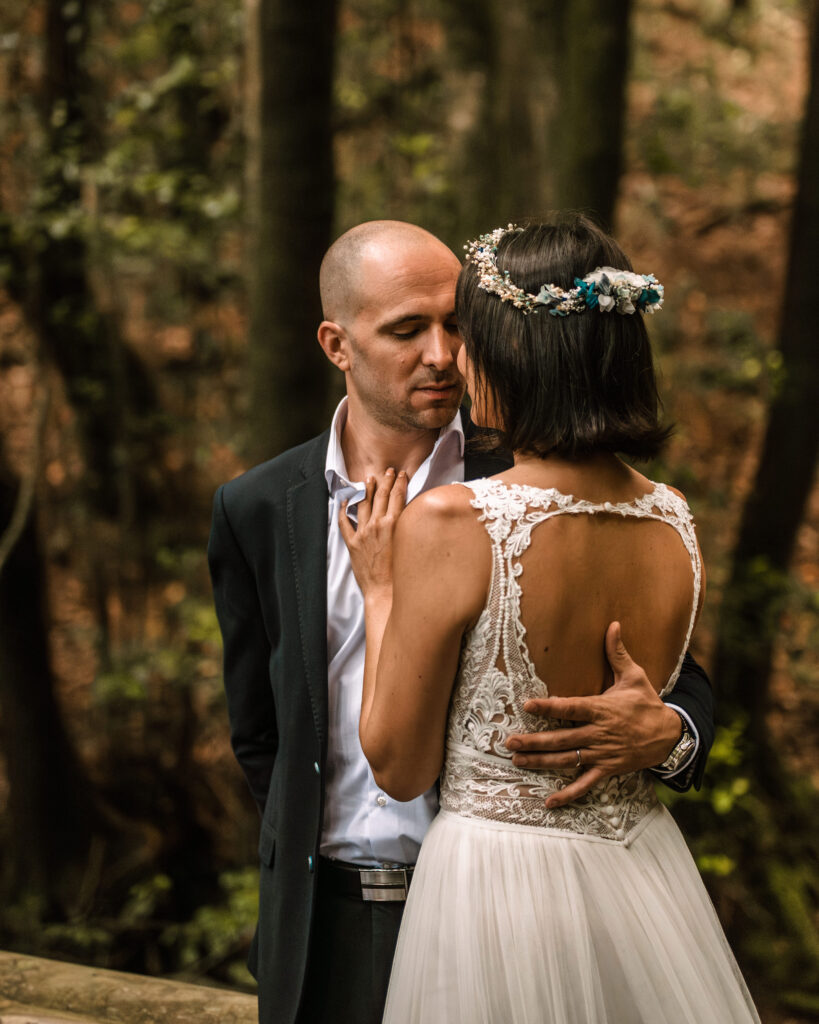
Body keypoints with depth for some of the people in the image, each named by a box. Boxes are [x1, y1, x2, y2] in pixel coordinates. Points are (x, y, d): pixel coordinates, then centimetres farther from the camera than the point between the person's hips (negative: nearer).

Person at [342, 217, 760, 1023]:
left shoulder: (449, 524, -21)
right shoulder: (675, 523, -4)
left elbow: (399, 767, -11)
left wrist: (382, 594, -1)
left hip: (494, 890, -5)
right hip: (644, 885, 5)